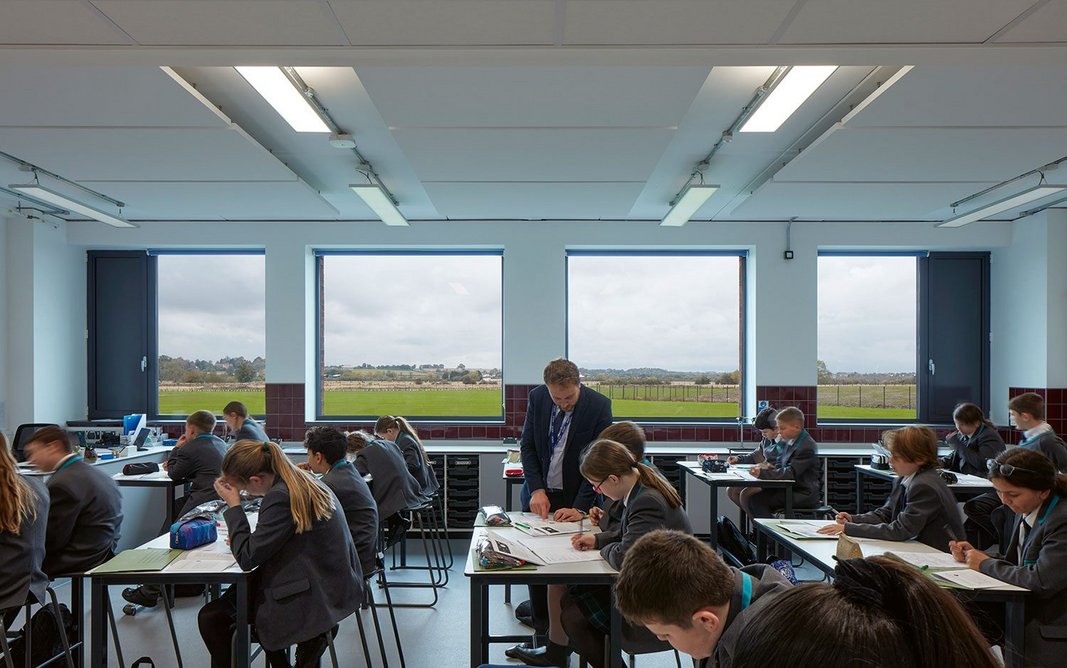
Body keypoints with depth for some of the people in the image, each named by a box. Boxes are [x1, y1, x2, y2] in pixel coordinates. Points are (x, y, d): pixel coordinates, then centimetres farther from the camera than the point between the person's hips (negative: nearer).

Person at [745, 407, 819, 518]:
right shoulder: (787, 441, 10)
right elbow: (782, 467, 19)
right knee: (747, 496, -1)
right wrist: (771, 468, -4)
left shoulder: (807, 447, -18)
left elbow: (791, 473, -24)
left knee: (755, 500, -20)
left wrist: (763, 473, -26)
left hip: (803, 495, -9)